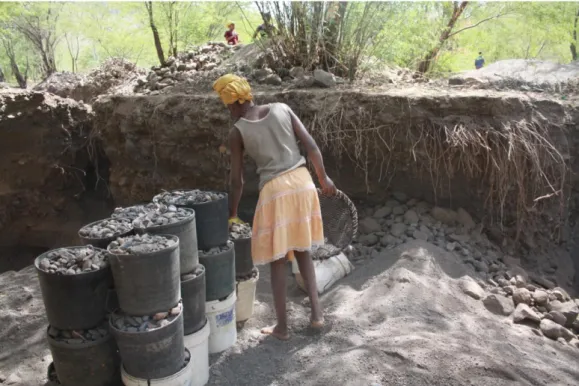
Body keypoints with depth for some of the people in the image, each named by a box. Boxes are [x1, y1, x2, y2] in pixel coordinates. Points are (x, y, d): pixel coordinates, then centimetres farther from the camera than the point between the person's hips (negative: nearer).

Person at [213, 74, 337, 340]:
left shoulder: (237, 132, -2)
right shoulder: (282, 109, 6)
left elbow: (237, 181, 1)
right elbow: (311, 146, 3)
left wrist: (232, 214, 14)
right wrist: (324, 178, 14)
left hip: (274, 190, -4)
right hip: (302, 181, 4)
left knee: (277, 261, 10)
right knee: (303, 250, 21)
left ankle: (282, 327, 20)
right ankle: (316, 313, 23)